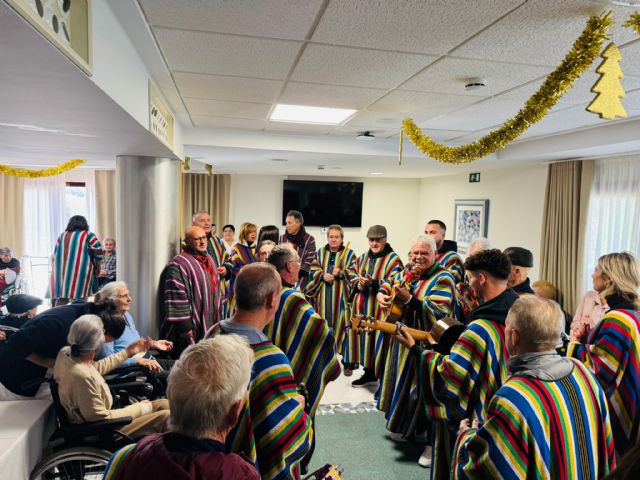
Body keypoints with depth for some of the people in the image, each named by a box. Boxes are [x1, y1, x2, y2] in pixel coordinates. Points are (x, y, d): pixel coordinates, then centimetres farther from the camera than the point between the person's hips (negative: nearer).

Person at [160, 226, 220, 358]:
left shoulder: (209, 260, 11)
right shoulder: (179, 264, -15)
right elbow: (177, 298, -19)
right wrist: (185, 326, -21)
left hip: (209, 325, 8)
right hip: (192, 327, -8)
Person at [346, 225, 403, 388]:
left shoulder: (393, 260, -6)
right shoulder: (363, 258, 15)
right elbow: (353, 279, 15)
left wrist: (373, 283, -27)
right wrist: (359, 285, -7)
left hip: (380, 309, -6)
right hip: (362, 307, 6)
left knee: (379, 340, -6)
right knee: (365, 338, 11)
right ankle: (369, 373, 28)